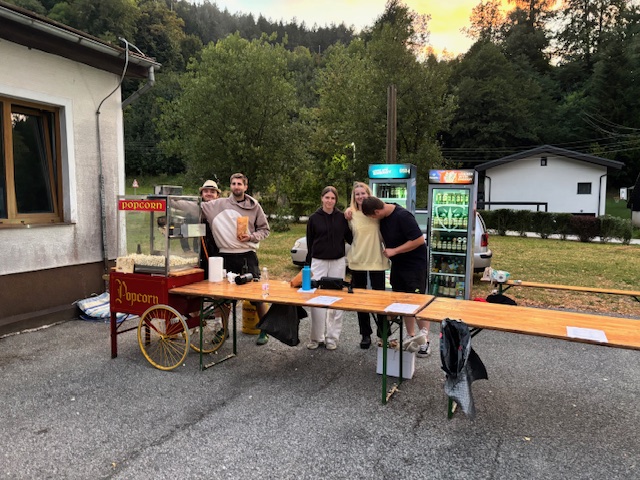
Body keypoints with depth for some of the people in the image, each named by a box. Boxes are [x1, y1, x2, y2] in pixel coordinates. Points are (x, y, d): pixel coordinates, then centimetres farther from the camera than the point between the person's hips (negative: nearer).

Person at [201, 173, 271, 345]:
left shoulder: (254, 206, 4)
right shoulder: (220, 204, 3)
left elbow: (265, 229, 7)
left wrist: (251, 237, -9)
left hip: (248, 255, -1)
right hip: (226, 256, 1)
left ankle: (264, 330, 17)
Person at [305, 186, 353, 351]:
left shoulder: (342, 217, 3)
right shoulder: (314, 218, 1)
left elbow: (349, 238, 7)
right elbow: (309, 243, 5)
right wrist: (309, 266, 5)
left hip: (338, 262, 1)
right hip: (319, 262, -1)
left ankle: (332, 337, 16)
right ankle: (316, 337, 11)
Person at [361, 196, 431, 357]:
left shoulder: (403, 216, -24)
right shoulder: (384, 215, -1)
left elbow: (419, 240, -25)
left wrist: (394, 251, -20)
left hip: (414, 264, -8)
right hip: (397, 264, 8)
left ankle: (425, 341, 1)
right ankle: (411, 337, 21)